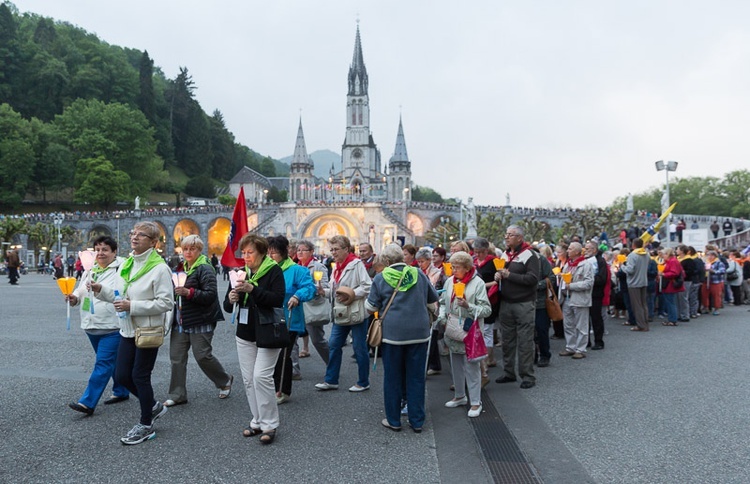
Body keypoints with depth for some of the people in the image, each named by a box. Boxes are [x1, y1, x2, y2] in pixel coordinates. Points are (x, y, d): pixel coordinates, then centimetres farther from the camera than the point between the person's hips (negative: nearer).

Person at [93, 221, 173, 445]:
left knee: (140, 376, 1)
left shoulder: (159, 268, -15)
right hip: (128, 329, 8)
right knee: (122, 376, 10)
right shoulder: (126, 264, 10)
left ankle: (146, 426, 19)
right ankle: (153, 406, 33)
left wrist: (132, 306, -22)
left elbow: (166, 303, -20)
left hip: (149, 330, -8)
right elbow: (121, 295, 18)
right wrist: (101, 290, -1)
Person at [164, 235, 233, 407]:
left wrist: (189, 292, -30)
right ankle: (177, 395, 15)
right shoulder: (181, 267, 13)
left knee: (203, 356, -4)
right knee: (177, 357, 5)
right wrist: (174, 291, 6)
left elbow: (211, 295, -20)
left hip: (200, 321, -7)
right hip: (180, 321, 7)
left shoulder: (205, 269, -11)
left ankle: (225, 380, 22)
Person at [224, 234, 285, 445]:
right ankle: (258, 421, 20)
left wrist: (253, 289, -28)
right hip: (245, 334, 6)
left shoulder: (273, 271, -7)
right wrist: (230, 299, -13)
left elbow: (278, 300, -20)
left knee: (261, 376, -14)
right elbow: (227, 306, 11)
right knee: (248, 379, 7)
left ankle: (269, 425, -2)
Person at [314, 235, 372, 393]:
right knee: (334, 345, 9)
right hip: (341, 314, 8)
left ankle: (363, 382, 16)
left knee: (360, 348, 2)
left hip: (356, 313, -8)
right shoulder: (337, 267, 14)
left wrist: (351, 294, -22)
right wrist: (324, 291, 1)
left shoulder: (356, 264, -11)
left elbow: (368, 286, -18)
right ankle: (331, 380, 20)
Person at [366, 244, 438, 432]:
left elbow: (371, 307, 3)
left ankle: (393, 420, 18)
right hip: (419, 332, 2)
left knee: (393, 377, 10)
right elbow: (433, 299, 14)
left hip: (392, 332, -2)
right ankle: (417, 421, 16)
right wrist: (430, 311, 33)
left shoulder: (380, 278, -4)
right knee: (416, 377, 9)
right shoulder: (418, 274, 3)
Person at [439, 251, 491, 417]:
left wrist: (468, 306, -24)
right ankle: (459, 396, 32)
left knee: (471, 366, -2)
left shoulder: (477, 283, -10)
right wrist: (442, 318, -1)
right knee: (456, 365, 16)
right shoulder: (449, 281, 5)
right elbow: (444, 303, 15)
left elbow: (487, 309, -13)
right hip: (453, 331, 6)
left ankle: (475, 402, 8)